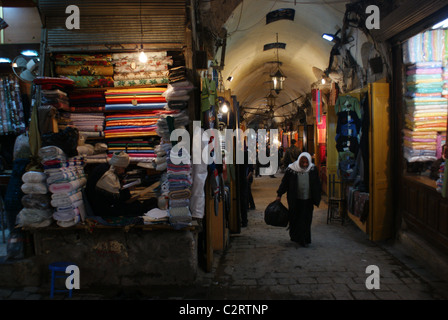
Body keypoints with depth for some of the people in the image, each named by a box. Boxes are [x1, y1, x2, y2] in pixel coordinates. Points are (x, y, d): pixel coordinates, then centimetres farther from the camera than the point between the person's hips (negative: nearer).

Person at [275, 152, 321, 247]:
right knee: (294, 219, 7)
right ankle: (294, 237, 24)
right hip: (295, 200, -1)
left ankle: (304, 240, 18)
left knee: (306, 220, 5)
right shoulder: (291, 169, -9)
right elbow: (284, 182, 0)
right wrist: (279, 195, 0)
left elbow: (317, 185, 6)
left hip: (308, 200, 1)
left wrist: (317, 199, 8)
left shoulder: (313, 169, -3)